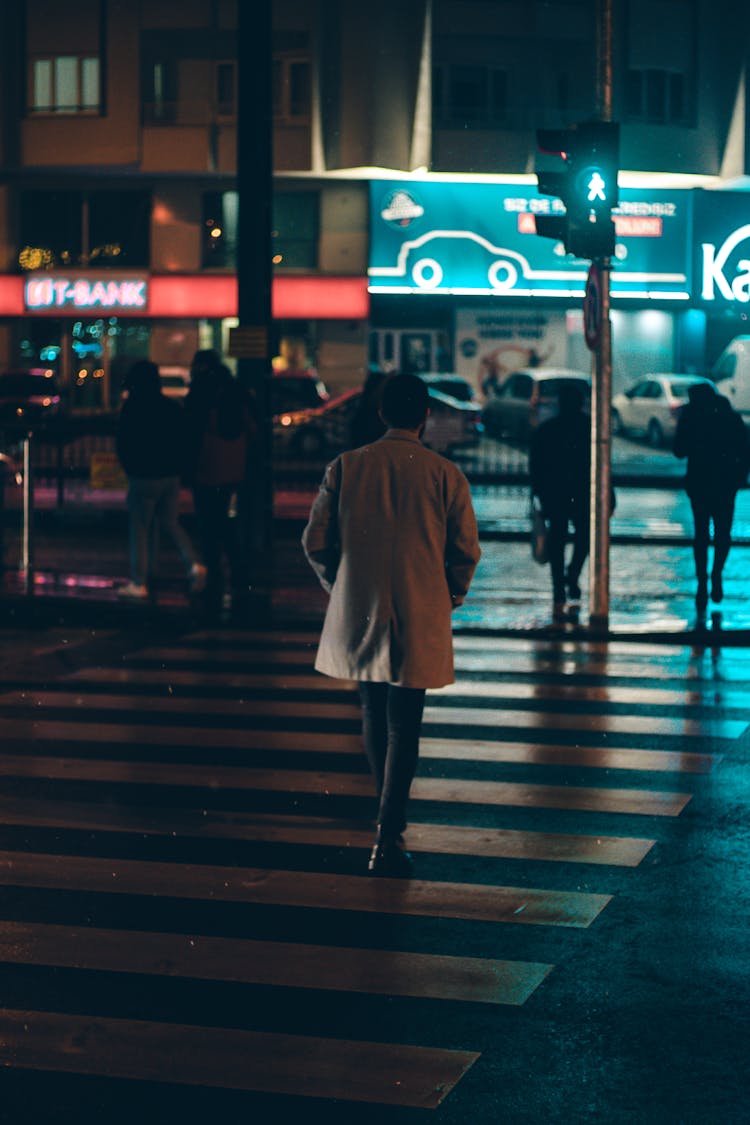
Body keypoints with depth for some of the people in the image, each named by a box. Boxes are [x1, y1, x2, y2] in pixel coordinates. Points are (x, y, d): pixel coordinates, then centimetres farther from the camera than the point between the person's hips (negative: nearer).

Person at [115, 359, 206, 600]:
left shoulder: (131, 408, -10)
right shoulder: (173, 407, 4)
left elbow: (122, 444, -5)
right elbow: (183, 442, 8)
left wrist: (130, 468, 11)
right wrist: (177, 467, 15)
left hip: (143, 478, -5)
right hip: (171, 476, 5)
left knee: (140, 528, 3)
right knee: (171, 523, 16)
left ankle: (139, 582, 3)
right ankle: (193, 564, -3)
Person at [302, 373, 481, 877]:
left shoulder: (346, 467, -2)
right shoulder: (445, 475, -6)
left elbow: (316, 542, 0)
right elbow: (466, 552, -2)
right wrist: (449, 597, 17)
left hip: (357, 613, 3)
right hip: (418, 619, -3)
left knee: (374, 713, 20)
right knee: (404, 725, 1)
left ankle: (391, 814, 35)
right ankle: (388, 840, -4)